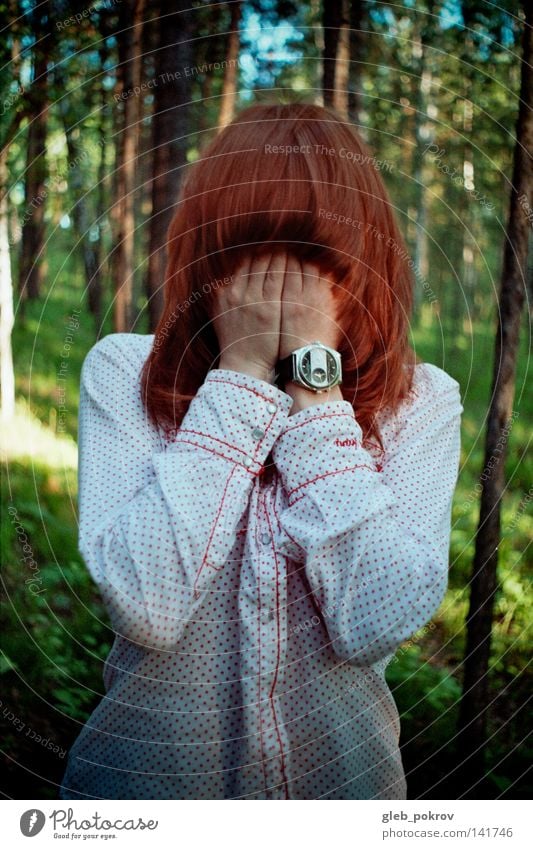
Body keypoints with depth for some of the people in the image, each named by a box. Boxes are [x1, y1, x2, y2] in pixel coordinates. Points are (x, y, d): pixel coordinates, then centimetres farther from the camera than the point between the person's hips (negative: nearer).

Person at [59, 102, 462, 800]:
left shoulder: (420, 403, -9)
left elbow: (377, 626, -21)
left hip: (342, 776, 1)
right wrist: (241, 372, -21)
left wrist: (313, 380, -20)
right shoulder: (123, 373, -11)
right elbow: (146, 609, -23)